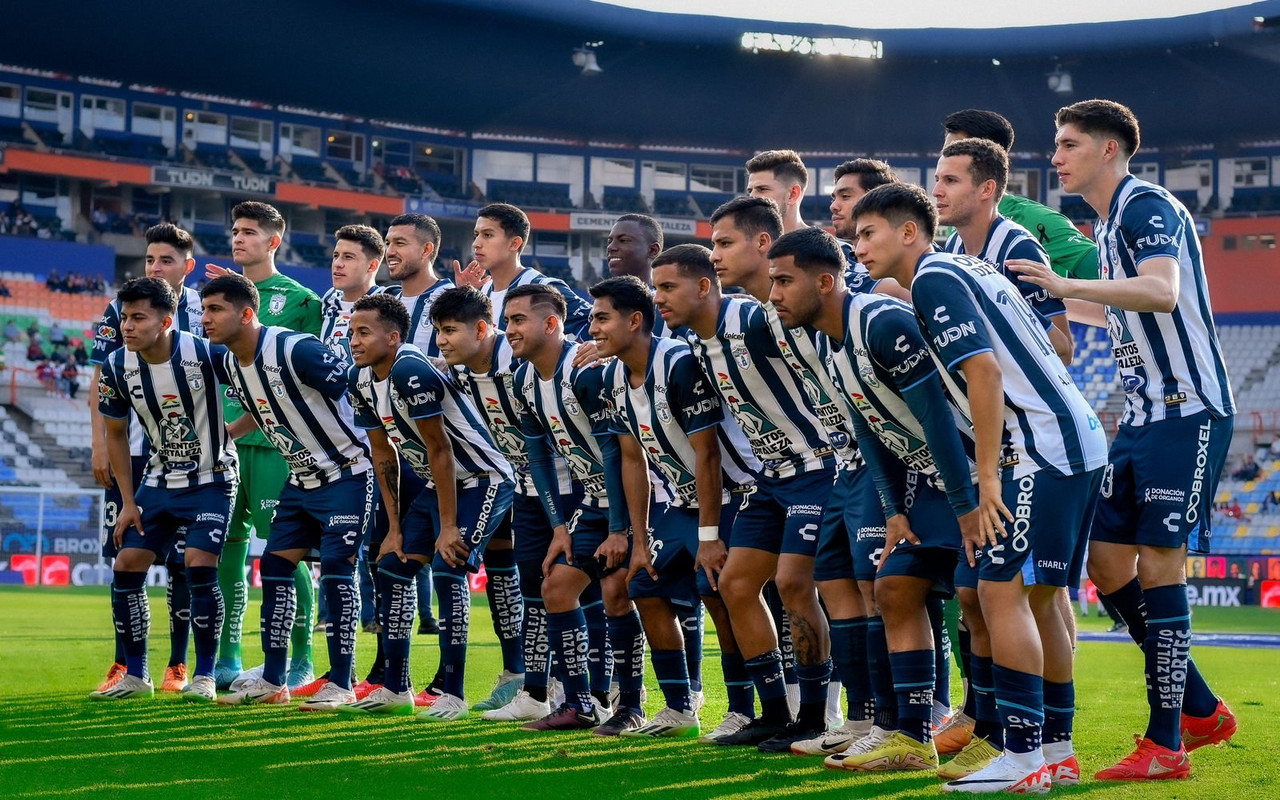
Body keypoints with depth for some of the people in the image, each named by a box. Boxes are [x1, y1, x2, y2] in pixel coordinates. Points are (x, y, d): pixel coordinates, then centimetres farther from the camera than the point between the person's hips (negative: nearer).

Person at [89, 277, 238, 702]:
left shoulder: (205, 353, -22)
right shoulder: (116, 367, -8)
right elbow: (115, 433, 6)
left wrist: (233, 431, -16)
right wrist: (128, 502, 4)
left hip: (211, 480, -5)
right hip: (158, 483, 5)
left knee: (199, 564, -18)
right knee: (126, 566, -1)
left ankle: (204, 675, -5)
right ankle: (135, 675, 13)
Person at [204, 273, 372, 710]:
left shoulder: (295, 349, -25)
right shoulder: (229, 363, 2)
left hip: (346, 473, -9)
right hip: (302, 478, 9)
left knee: (335, 569, -11)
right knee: (274, 566, 4)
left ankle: (341, 684, -4)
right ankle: (273, 681, 11)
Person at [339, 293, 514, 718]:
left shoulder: (411, 372, -27)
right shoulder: (361, 379, 0)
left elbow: (440, 450, -24)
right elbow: (384, 453, 8)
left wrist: (448, 527, -21)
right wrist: (394, 528, 7)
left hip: (483, 480, -9)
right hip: (439, 483, 9)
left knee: (447, 570, -20)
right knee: (393, 568, 5)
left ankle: (452, 695, -13)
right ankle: (395, 689, 14)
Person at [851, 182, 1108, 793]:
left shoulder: (932, 279, -7)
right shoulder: (965, 270, 21)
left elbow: (984, 371, -19)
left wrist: (988, 475, -18)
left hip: (1043, 447, -10)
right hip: (1077, 443, 10)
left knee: (1002, 592, -10)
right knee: (1036, 597, 15)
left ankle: (1023, 758, -12)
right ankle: (1058, 752, 20)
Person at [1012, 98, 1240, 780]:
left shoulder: (1148, 207, -13)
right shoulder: (1107, 225, 16)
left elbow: (1162, 293, -31)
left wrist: (1070, 287, -37)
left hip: (1188, 411, -9)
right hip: (1143, 413, 10)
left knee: (1160, 562, -9)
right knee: (1107, 558, 7)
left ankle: (1165, 744, -3)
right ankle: (1200, 710, 19)